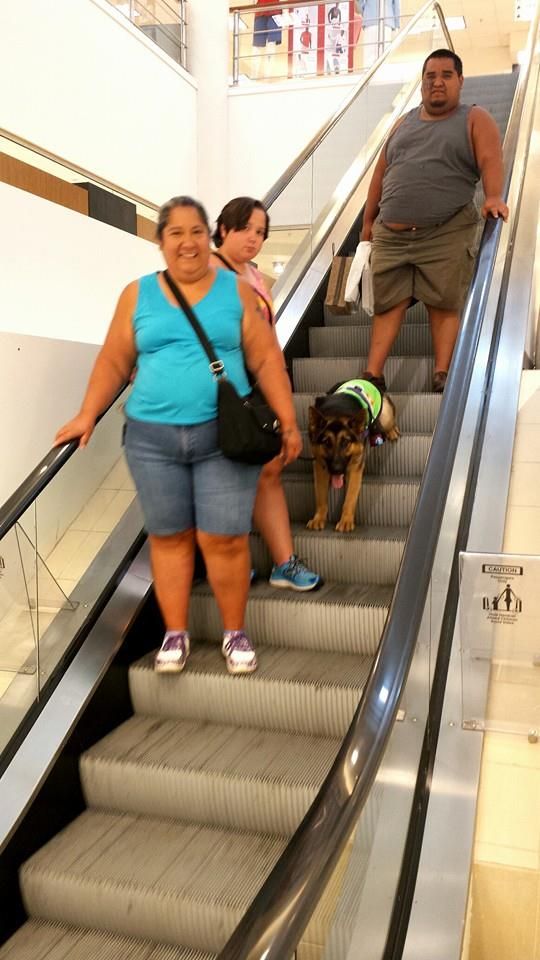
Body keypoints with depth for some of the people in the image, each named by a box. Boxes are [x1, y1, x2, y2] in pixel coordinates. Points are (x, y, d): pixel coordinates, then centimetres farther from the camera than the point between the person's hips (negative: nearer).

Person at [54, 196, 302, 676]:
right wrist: (87, 415, 2)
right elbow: (114, 361, 10)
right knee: (168, 537, 10)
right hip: (151, 438, 2)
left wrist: (289, 422, -3)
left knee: (223, 539, -2)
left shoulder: (238, 291, 5)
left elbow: (267, 361, 2)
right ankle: (175, 633, 24)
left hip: (226, 436, -1)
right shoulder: (138, 294, 8)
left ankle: (235, 632, 18)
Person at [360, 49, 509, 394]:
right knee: (387, 304, 0)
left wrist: (494, 198, -29)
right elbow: (381, 173, 23)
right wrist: (368, 221, 20)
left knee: (445, 305, -4)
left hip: (446, 234, -4)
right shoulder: (405, 123, 21)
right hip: (391, 234, 4)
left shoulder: (475, 119, 7)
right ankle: (373, 375, 0)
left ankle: (442, 375, -1)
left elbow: (490, 161, -10)